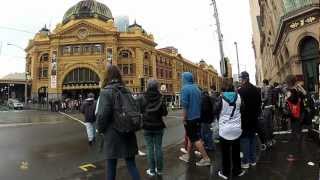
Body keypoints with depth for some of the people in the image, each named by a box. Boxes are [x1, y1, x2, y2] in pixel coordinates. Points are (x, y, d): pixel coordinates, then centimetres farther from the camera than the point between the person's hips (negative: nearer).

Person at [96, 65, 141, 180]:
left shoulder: (106, 91, -11)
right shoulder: (127, 91, 5)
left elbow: (102, 114, -17)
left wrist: (100, 129, 0)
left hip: (113, 133, -4)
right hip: (128, 132, 5)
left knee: (111, 165, 12)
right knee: (131, 163, 13)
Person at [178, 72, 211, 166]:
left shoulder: (185, 89, -15)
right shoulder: (197, 88, 9)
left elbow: (185, 105, -20)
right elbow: (199, 103, 13)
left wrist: (184, 119, -13)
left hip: (190, 118, -8)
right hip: (198, 117, 8)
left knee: (196, 139, 0)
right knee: (191, 137, 18)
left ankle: (206, 159, 4)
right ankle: (187, 155, 30)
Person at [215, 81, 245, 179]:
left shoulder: (221, 98, -10)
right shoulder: (238, 97, -2)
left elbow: (216, 111, -2)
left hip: (224, 129, -3)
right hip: (237, 128, 3)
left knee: (225, 152, 8)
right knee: (236, 151, 17)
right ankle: (237, 171, 30)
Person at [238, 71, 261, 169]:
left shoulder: (240, 91, -18)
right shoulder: (256, 90, 4)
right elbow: (259, 103, 11)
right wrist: (257, 113, 18)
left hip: (244, 118, -6)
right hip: (254, 118, 6)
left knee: (244, 139, 2)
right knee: (252, 137, 16)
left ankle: (246, 161, 7)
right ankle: (253, 160, 25)